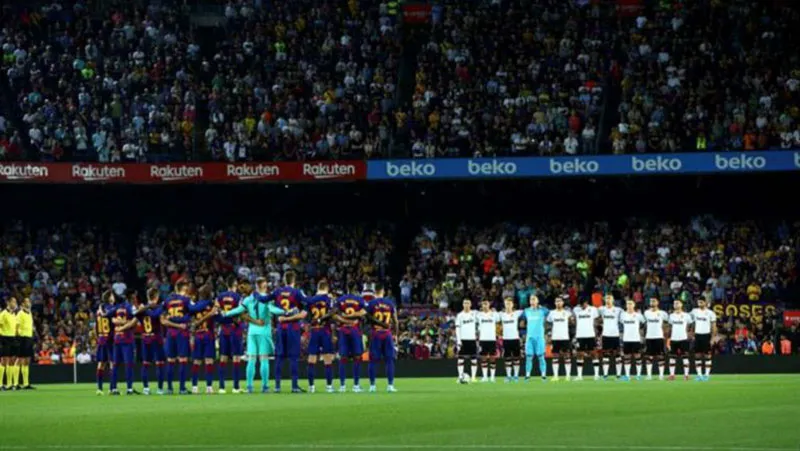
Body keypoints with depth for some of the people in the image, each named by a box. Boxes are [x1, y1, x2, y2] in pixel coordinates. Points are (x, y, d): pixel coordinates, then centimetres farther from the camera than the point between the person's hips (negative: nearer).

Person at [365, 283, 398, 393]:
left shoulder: (371, 304, -4)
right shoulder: (390, 303, 3)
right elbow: (395, 321, 7)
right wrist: (396, 335, 17)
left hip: (375, 334, -1)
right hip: (387, 334, 1)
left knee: (373, 360, 5)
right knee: (389, 360, 5)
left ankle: (372, 385, 3)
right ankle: (390, 385, -1)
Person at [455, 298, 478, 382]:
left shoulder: (474, 314, 7)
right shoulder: (460, 315, 3)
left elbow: (477, 327, 10)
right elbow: (457, 328, 0)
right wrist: (458, 340, -8)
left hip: (472, 339, 1)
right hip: (463, 339, -1)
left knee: (474, 359, 0)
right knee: (461, 358, -3)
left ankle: (473, 377, 3)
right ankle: (460, 376, -1)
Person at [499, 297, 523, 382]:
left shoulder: (516, 313, 0)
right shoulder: (501, 314, 5)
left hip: (515, 338, -1)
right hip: (506, 339, 1)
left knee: (516, 357, 3)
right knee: (507, 358, 4)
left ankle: (516, 375, 12)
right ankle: (508, 376, 10)